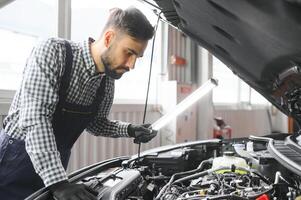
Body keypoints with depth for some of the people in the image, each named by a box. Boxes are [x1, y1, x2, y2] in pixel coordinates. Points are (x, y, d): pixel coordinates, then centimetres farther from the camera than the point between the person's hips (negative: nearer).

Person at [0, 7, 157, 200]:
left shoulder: (107, 82, -2)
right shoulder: (54, 51, -20)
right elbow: (36, 119, -29)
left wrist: (129, 130, -3)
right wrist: (59, 182, -35)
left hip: (57, 166, 6)